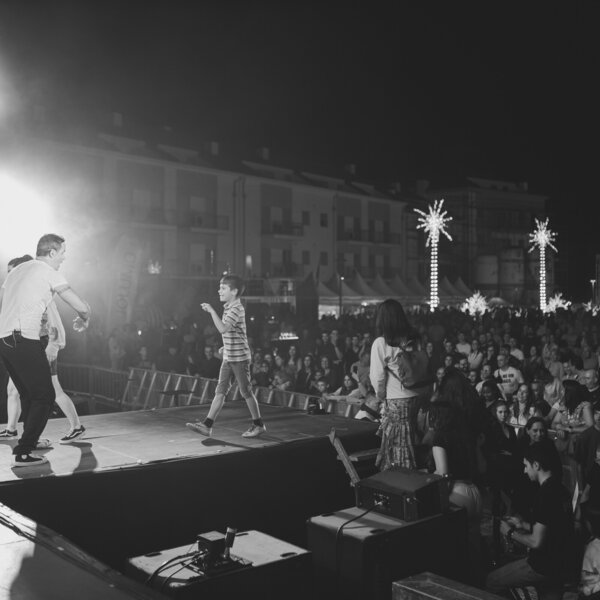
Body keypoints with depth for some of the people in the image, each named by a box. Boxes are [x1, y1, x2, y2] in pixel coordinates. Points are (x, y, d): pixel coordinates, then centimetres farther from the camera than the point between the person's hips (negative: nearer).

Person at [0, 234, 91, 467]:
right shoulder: (49, 272, -3)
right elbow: (81, 306, -4)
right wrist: (83, 319, 18)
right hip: (24, 341, -8)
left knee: (28, 394, 23)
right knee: (45, 396, -2)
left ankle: (31, 440, 35)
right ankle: (23, 453, -6)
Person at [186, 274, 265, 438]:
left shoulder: (236, 309, -16)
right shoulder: (229, 308, 14)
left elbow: (223, 328, -29)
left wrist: (212, 311, -26)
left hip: (239, 357, -9)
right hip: (228, 357, 9)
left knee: (246, 391, 1)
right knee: (220, 391, 4)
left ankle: (258, 425, 14)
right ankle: (207, 425, 2)